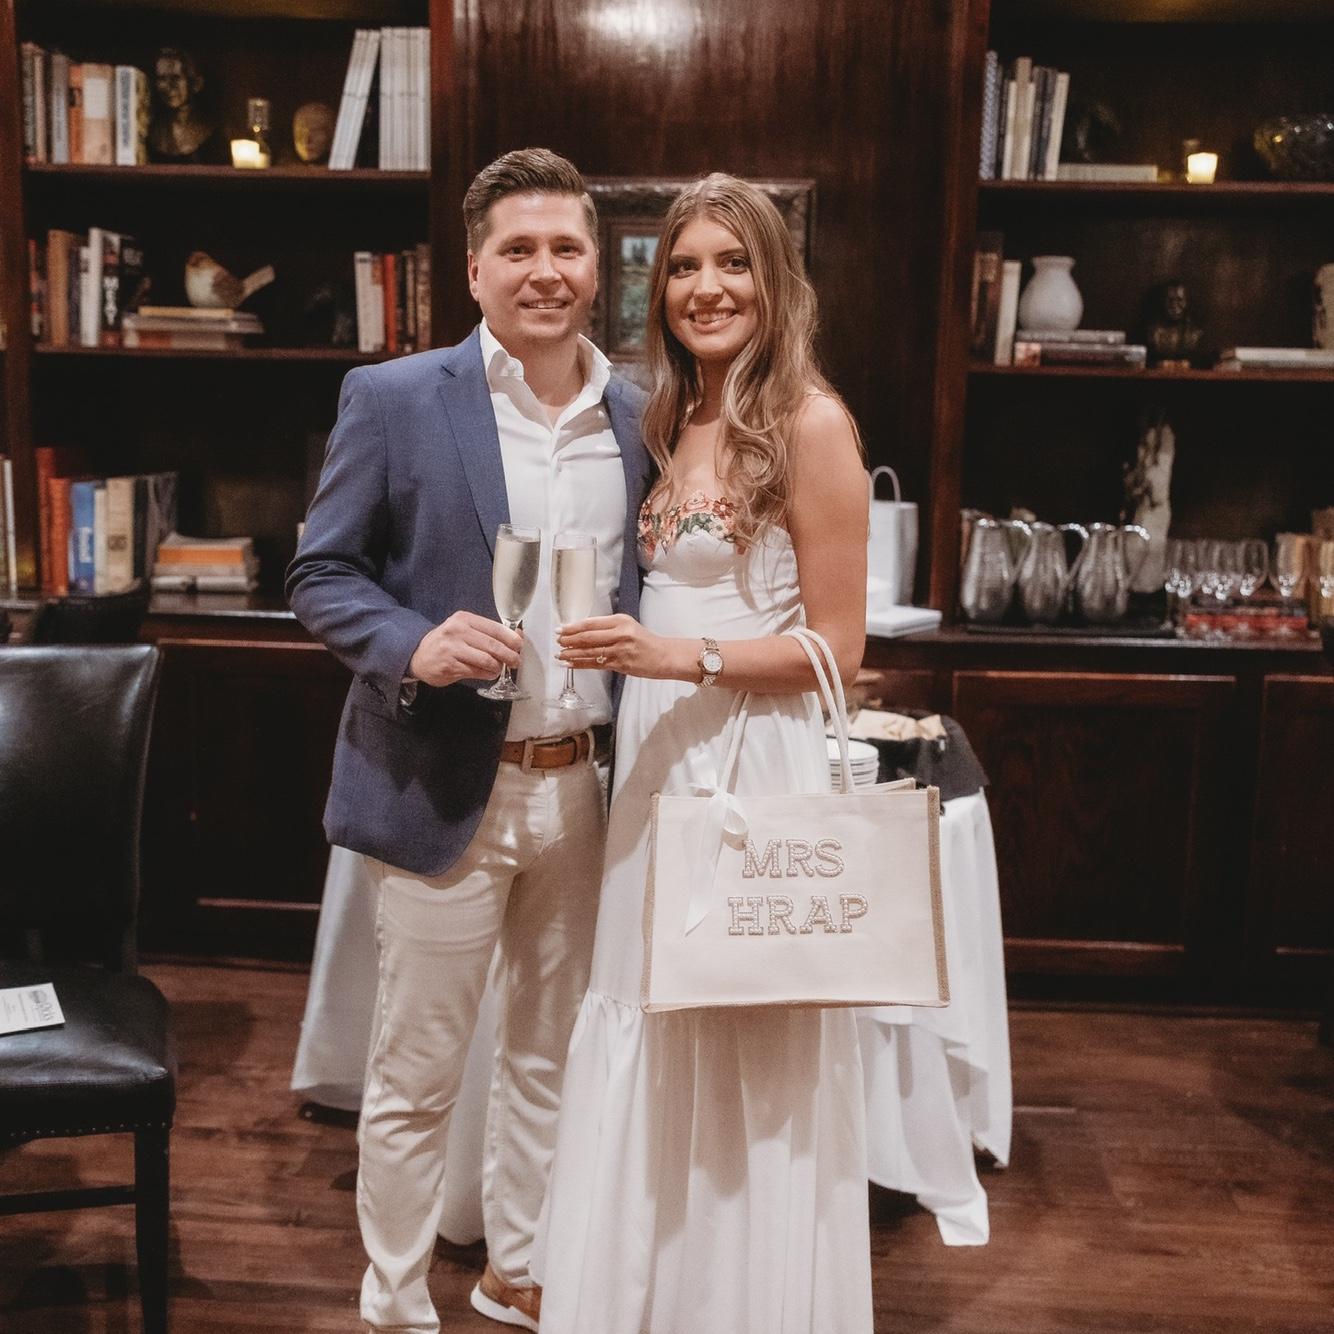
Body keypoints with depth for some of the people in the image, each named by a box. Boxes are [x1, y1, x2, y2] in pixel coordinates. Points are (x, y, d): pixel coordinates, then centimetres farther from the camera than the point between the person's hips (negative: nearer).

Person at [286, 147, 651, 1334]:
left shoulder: (636, 417, 5)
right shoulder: (394, 400, -7)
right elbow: (321, 575, -4)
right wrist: (416, 645, -23)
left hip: (582, 786, 4)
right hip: (445, 787, -4)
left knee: (550, 1055, 19)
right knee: (416, 1076, 9)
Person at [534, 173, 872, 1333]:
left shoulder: (809, 424, -10)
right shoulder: (675, 421, 12)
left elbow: (836, 645, -11)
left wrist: (679, 658, -19)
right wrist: (618, 646, 4)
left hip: (756, 760, -7)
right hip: (659, 759, 7)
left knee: (746, 1056, 6)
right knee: (653, 1044, 14)